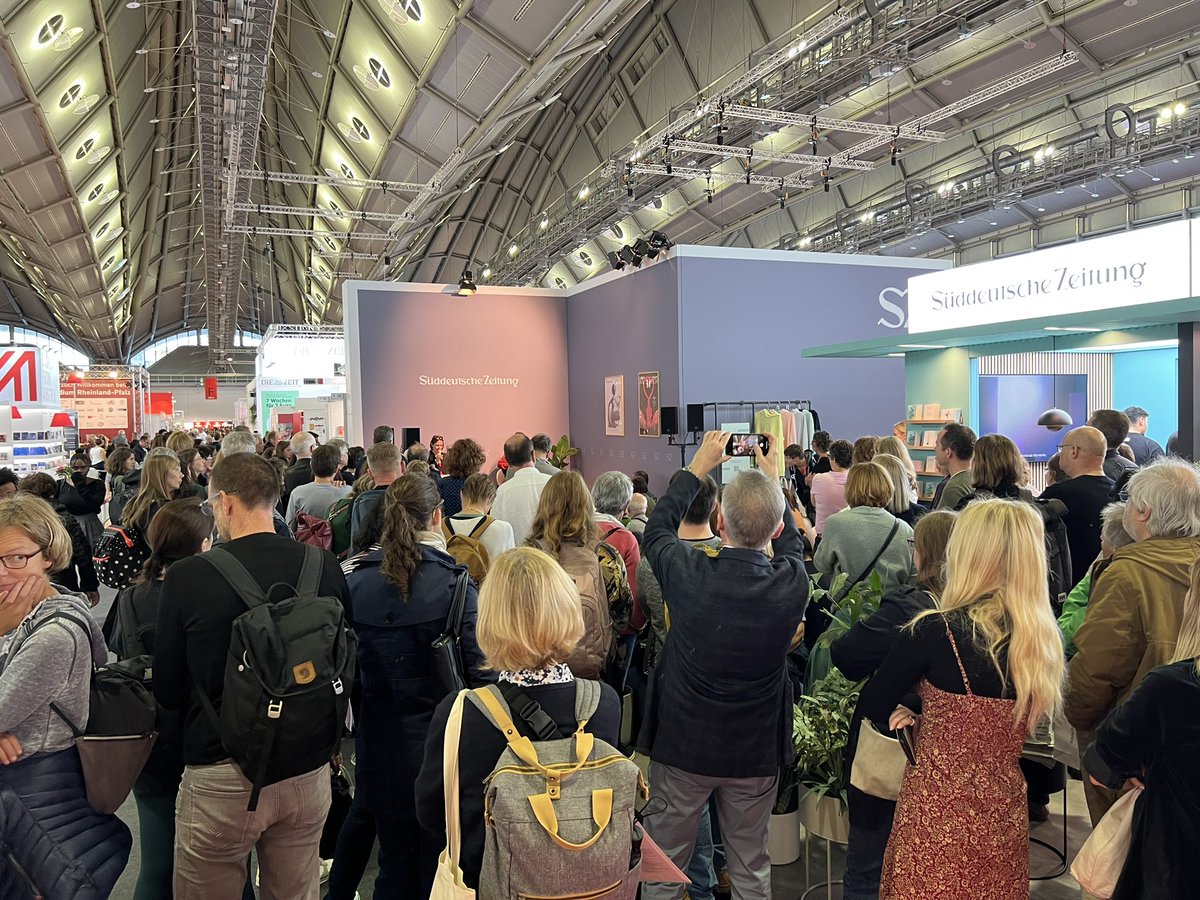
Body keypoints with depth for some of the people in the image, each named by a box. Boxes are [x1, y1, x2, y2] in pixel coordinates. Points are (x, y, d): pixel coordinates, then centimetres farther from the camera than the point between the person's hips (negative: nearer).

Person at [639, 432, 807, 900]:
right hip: (756, 751, 2)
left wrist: (697, 467, 8)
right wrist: (774, 481, 15)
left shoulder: (688, 572, -25)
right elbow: (791, 544, 5)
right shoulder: (792, 582, -21)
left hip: (682, 744, -1)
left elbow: (658, 528, -1)